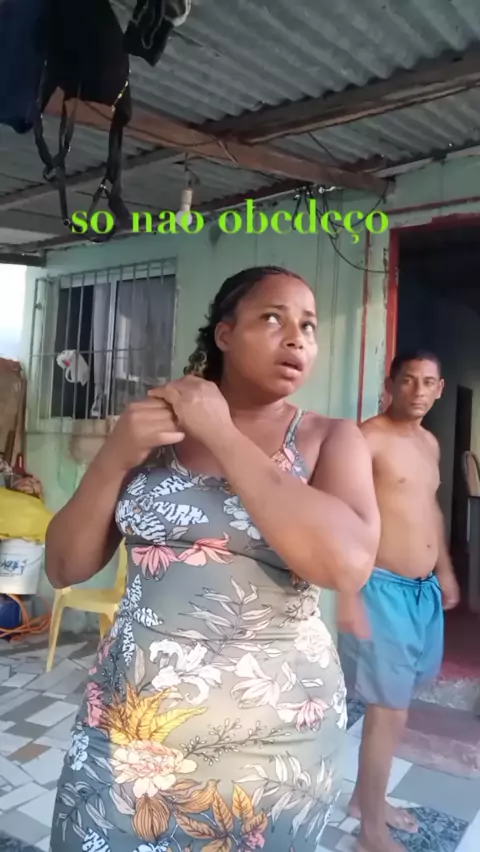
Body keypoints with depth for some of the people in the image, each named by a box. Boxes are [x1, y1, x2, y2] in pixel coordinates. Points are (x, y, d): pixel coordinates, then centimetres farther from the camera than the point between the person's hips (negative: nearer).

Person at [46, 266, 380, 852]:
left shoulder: (330, 439, -4)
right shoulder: (155, 427, 2)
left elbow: (348, 563, -24)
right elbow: (64, 568, 2)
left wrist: (223, 435, -19)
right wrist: (115, 456, -14)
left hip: (274, 741, -1)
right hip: (129, 727, 2)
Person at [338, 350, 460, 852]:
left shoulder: (430, 443, 12)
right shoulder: (367, 439, -15)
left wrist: (445, 571, 24)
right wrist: (348, 594, -24)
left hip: (424, 590, 8)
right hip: (383, 589, -8)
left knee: (395, 705, 17)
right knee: (388, 711, -1)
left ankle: (366, 797, 36)